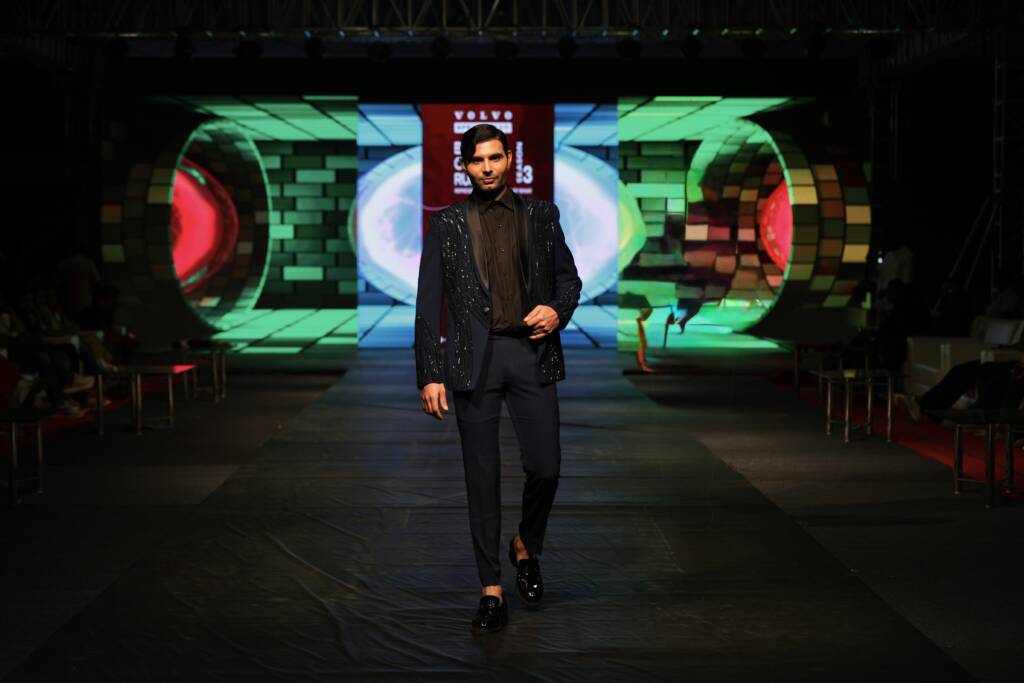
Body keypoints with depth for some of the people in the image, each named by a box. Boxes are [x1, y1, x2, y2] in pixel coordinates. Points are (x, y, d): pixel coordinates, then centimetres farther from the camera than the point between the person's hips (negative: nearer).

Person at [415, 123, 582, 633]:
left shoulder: (540, 215, 9)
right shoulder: (446, 224, 5)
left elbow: (568, 278, 15)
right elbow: (428, 304, 3)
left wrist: (558, 311, -8)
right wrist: (430, 375, -4)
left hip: (532, 353, 1)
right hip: (474, 359, -1)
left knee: (544, 466, -4)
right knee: (482, 476, 3)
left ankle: (526, 545, 27)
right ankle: (491, 590, 11)